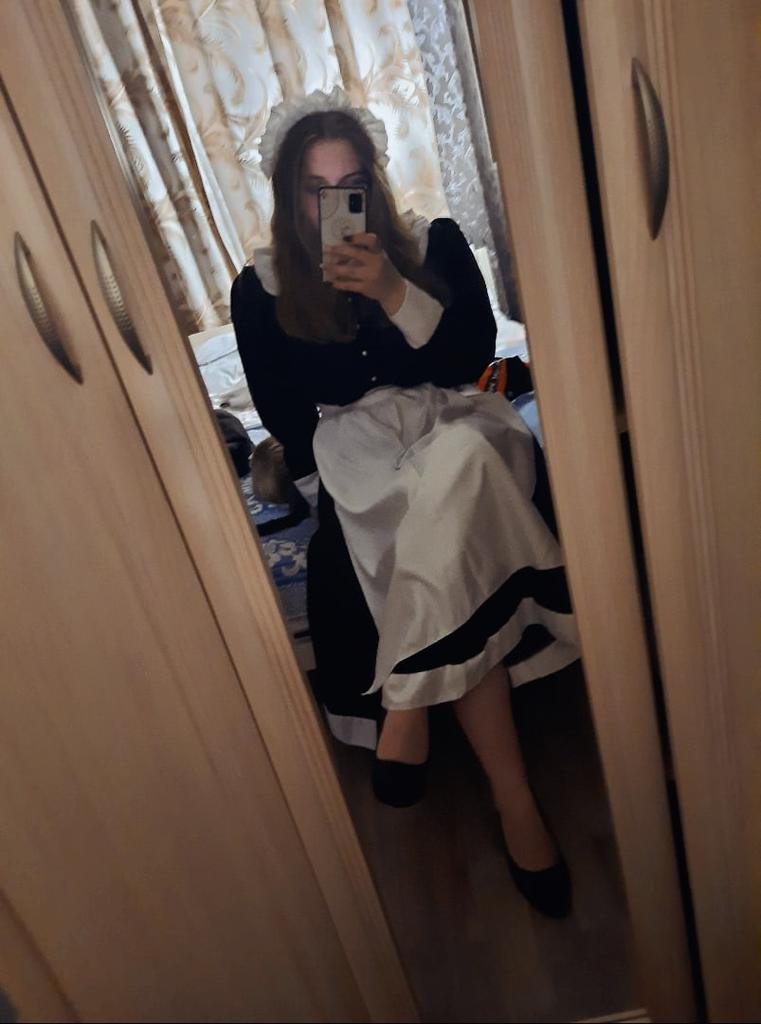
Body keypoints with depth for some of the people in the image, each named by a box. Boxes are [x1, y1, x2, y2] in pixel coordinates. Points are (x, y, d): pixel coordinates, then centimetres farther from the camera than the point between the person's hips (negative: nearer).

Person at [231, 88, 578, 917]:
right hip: (351, 453, -1)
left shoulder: (435, 243, 8)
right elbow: (284, 416, 0)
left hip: (450, 429, 2)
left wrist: (396, 296, -17)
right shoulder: (260, 289, 5)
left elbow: (473, 359, -4)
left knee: (456, 465, -37)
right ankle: (513, 801, -21)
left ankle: (408, 707, -22)